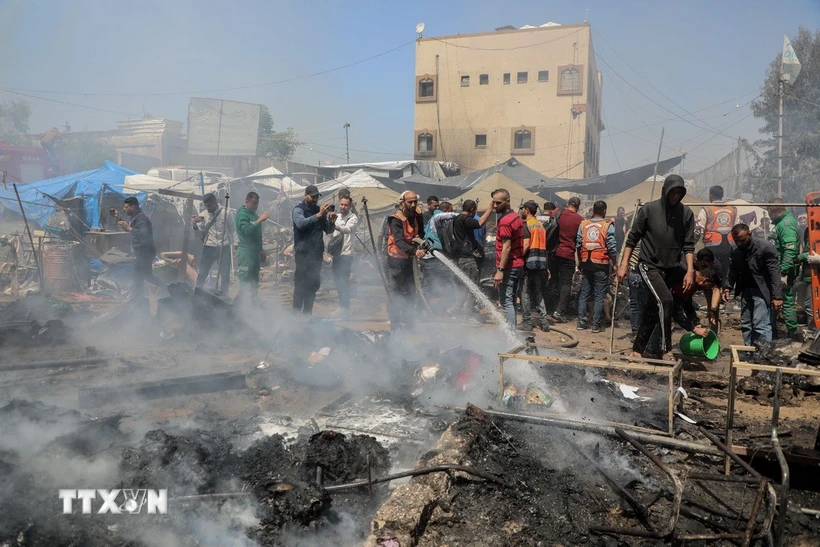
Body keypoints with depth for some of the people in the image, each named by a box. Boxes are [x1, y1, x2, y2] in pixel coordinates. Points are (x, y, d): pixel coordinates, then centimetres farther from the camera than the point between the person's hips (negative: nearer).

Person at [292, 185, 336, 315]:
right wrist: (318, 215, -33)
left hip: (317, 252, 6)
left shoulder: (319, 210, 15)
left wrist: (331, 222, -8)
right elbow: (301, 223, -23)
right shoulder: (299, 209, -2)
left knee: (314, 283, 8)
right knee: (301, 283, -7)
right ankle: (297, 311, -1)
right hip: (303, 252, -6)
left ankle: (307, 312, 17)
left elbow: (328, 230, 13)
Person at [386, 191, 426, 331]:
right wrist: (414, 251, -49)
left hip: (409, 259, 7)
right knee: (396, 293, -5)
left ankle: (409, 324, 29)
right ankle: (395, 326, 2)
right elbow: (399, 242, -35)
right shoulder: (396, 219, -23)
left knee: (409, 292, 16)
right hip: (396, 260, -7)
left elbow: (420, 233, 13)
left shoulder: (417, 215, -1)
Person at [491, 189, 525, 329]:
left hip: (508, 267, -10)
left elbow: (506, 247, -21)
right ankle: (511, 329, 23)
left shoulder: (505, 221, -16)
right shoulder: (517, 217, 13)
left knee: (506, 302, -6)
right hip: (518, 265, 10)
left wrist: (500, 270, -23)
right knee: (511, 301, 16)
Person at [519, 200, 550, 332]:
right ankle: (544, 320, 10)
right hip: (541, 262, 8)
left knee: (525, 293, 1)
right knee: (538, 292, 14)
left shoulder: (526, 224, -7)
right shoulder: (541, 225, 16)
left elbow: (526, 245, -18)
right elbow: (543, 245, 17)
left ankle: (527, 322, 5)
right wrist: (545, 266, 19)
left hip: (529, 262, -7)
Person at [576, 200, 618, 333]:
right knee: (599, 295, 3)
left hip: (586, 263, 3)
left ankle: (581, 322, 12)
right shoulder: (608, 226, -7)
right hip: (601, 264, -3)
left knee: (584, 293, 11)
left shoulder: (583, 224, 2)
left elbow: (578, 245, 3)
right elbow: (612, 248, -9)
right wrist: (614, 263, 4)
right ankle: (596, 324, 5)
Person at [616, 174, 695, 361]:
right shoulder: (649, 209, -7)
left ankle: (637, 349, 20)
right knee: (666, 300, -23)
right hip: (649, 265, -4)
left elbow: (688, 245, 3)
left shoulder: (686, 213, 1)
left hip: (671, 269, 4)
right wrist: (624, 265, -5)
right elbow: (632, 238, -2)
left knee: (653, 310, 8)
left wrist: (690, 271, -7)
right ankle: (666, 349, -14)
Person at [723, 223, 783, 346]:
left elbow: (775, 273, -17)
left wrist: (777, 296, -22)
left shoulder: (765, 247, -15)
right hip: (746, 290, 7)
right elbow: (733, 271, 9)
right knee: (745, 324, 11)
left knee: (760, 325, -13)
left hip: (761, 290, -7)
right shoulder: (736, 253, 4)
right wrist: (727, 288, -10)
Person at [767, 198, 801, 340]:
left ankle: (793, 333, 7)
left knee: (787, 301, -2)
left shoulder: (787, 223, -16)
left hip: (784, 271, -9)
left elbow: (790, 250, -25)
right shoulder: (781, 222, 13)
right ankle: (772, 331, 22)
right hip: (779, 270, 9)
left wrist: (784, 273, -28)